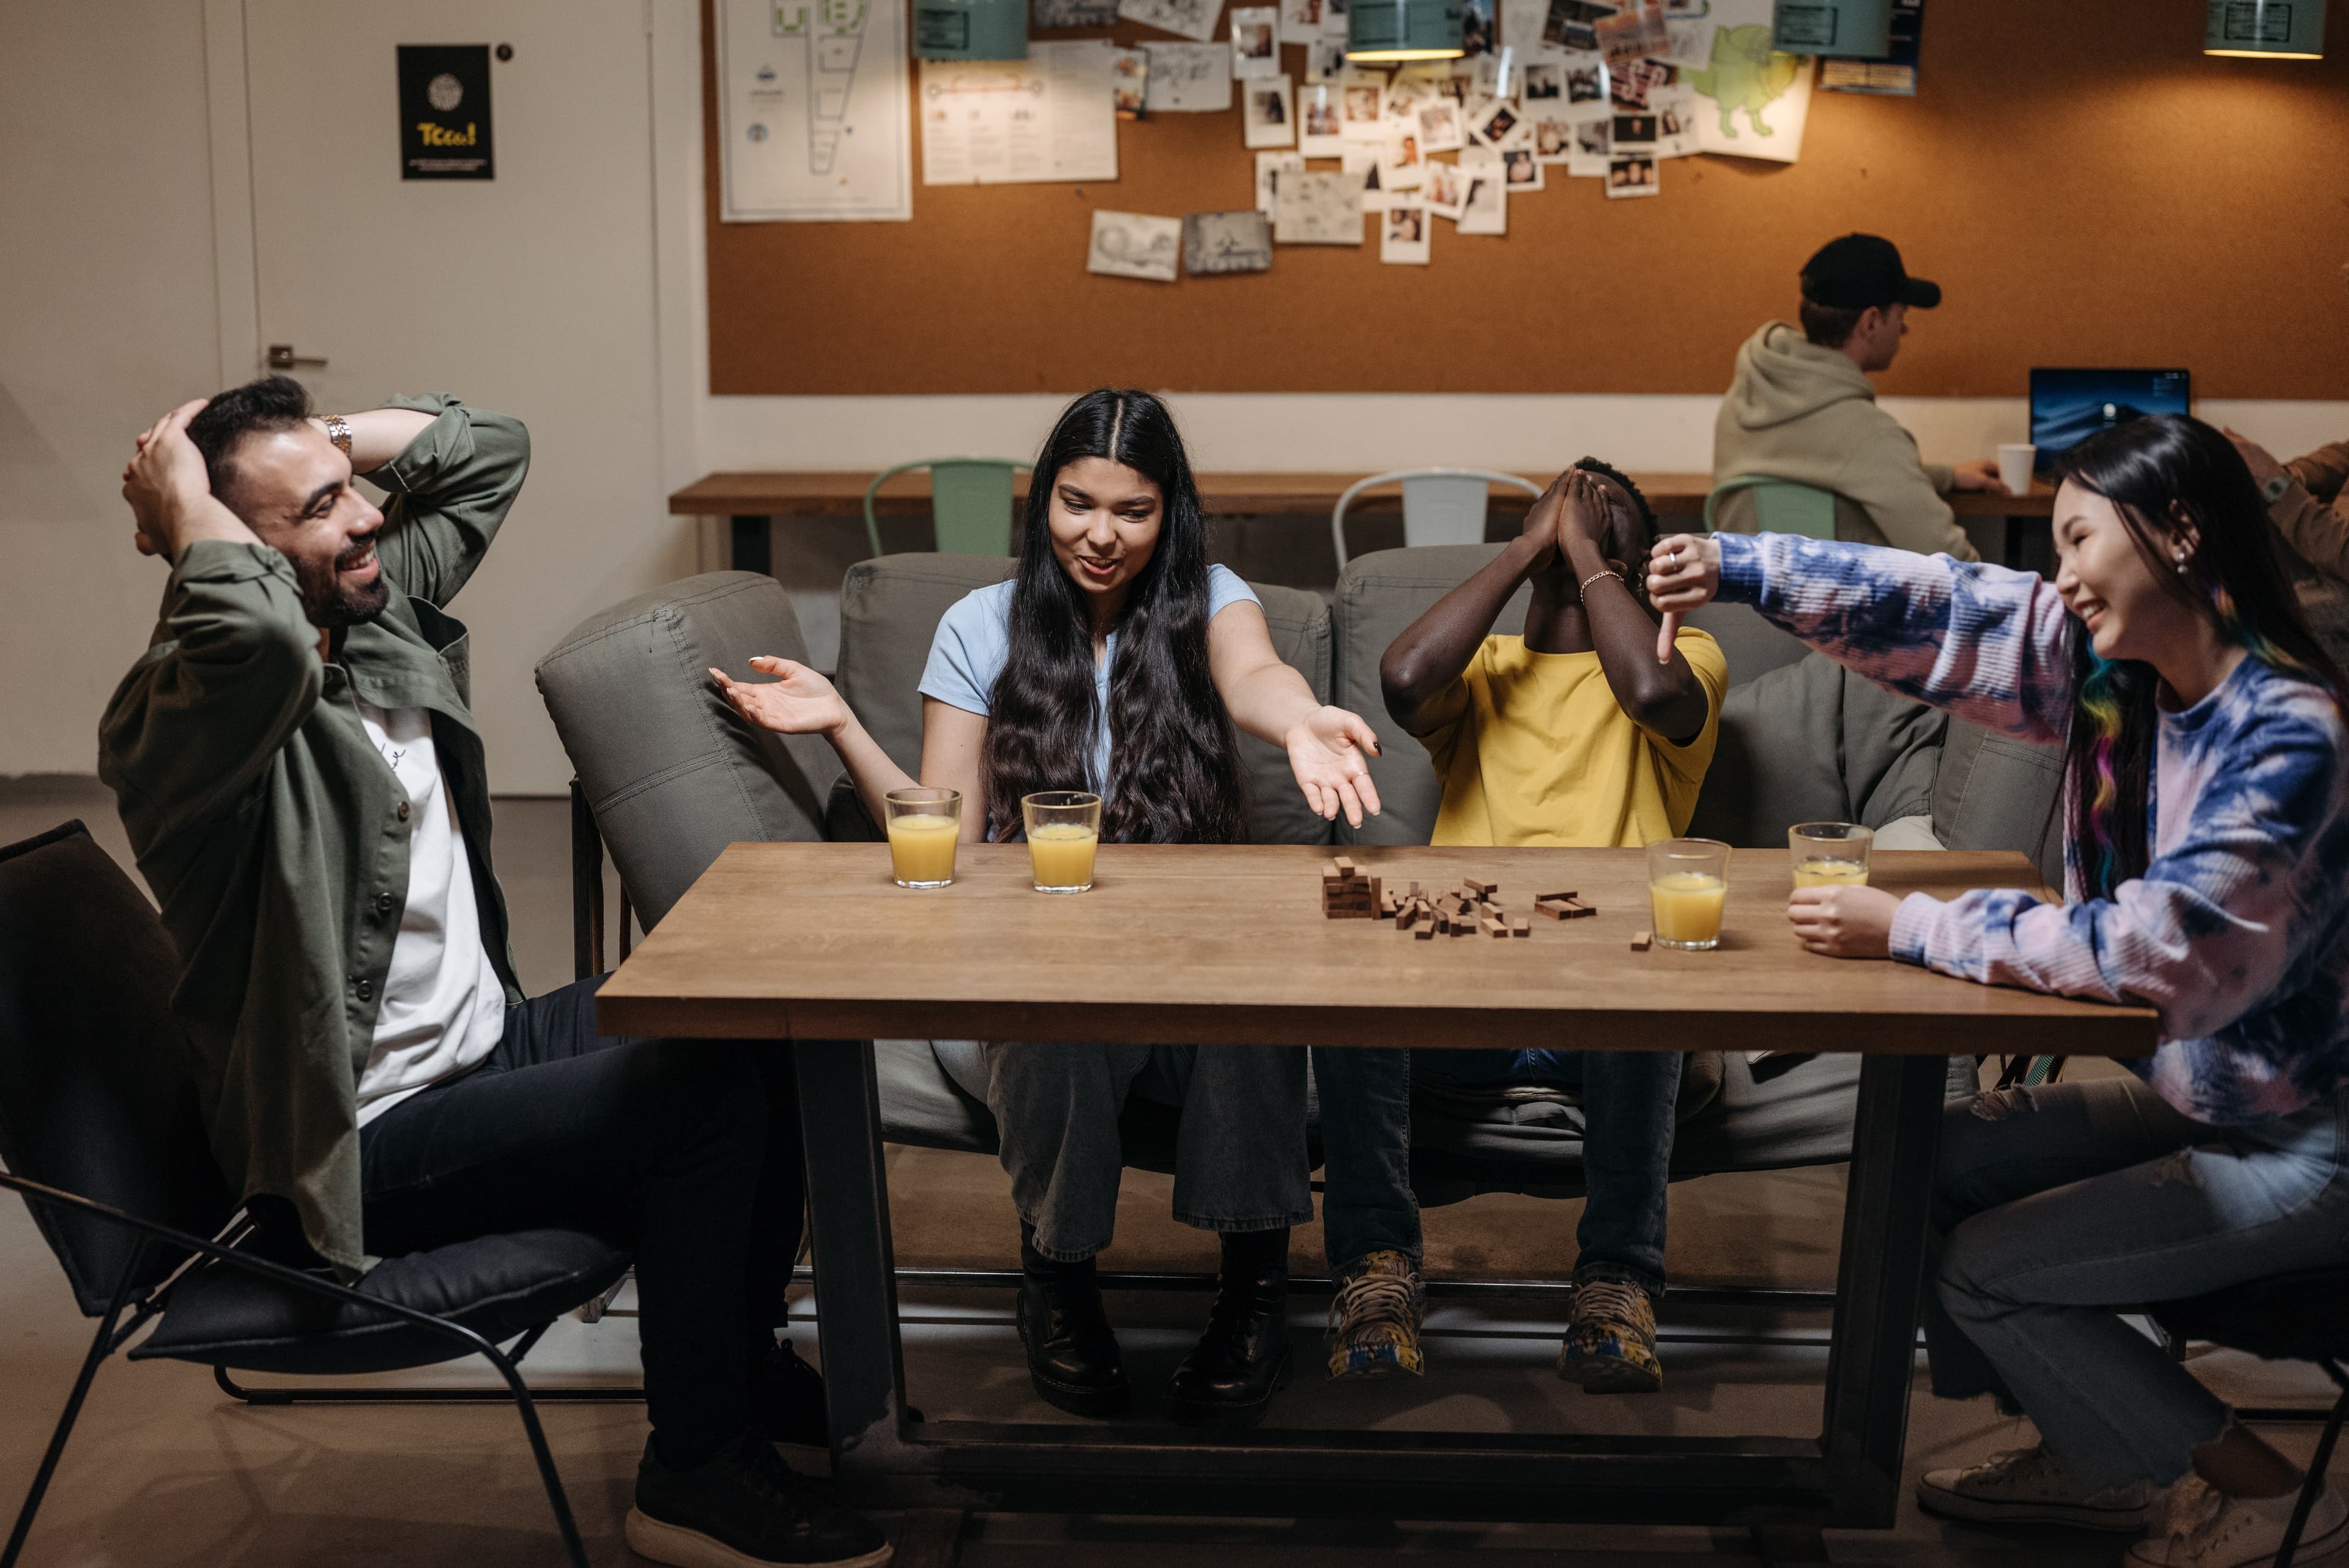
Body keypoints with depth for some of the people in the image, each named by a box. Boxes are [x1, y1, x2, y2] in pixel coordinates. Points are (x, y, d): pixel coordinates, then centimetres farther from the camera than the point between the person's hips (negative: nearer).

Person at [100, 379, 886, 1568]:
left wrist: (322, 440, 1)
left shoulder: (380, 605, 4)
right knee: (705, 1093, -22)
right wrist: (185, 510, -28)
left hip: (485, 1042, 10)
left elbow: (488, 450, 16)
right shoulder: (175, 718, -23)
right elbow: (263, 638, -48)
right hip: (358, 1147, -10)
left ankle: (745, 1365, 22)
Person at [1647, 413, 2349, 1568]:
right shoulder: (2110, 670, -3)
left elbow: (2153, 947, -32)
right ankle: (2091, 1460, 20)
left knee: (1981, 1268, -10)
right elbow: (1936, 610, -5)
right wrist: (1739, 566, -16)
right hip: (2185, 1092, 8)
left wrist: (1909, 930, -29)